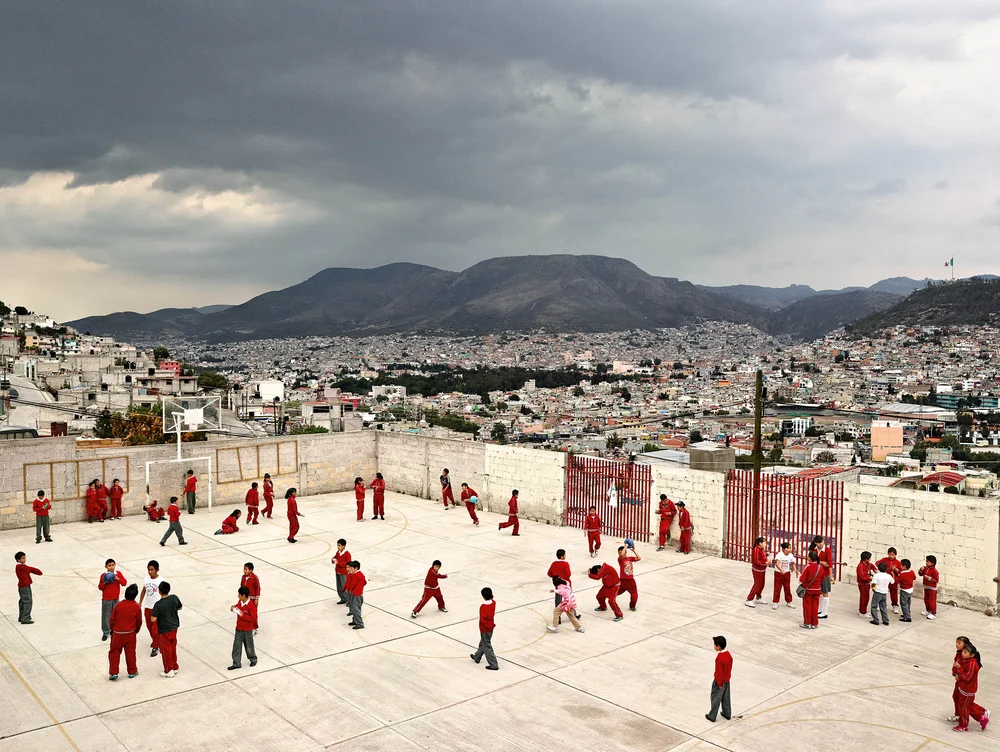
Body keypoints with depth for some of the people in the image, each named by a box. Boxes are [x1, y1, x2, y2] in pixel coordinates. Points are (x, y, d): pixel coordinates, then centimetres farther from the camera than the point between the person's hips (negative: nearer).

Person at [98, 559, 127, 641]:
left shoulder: (118, 574, -5)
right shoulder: (103, 575, -9)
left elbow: (124, 583, -10)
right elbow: (100, 587, -4)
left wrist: (118, 579, -24)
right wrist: (104, 583, -23)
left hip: (115, 599, 1)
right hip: (106, 599, -1)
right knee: (106, 616, 6)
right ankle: (106, 632, 19)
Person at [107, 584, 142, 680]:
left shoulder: (118, 605, -10)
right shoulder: (137, 607, -9)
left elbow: (112, 620, -2)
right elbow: (139, 621, 0)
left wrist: (112, 630, 15)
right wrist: (135, 631, 18)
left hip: (117, 633, 0)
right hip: (130, 633, 1)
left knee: (114, 652, 13)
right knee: (130, 653, 12)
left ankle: (113, 672, 10)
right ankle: (132, 672, 21)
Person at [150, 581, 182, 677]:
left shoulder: (159, 604, -25)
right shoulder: (174, 598, -9)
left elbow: (153, 619, -23)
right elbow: (180, 607, 9)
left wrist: (155, 613, -5)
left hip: (165, 630, -6)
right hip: (174, 627, 6)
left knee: (166, 650, 10)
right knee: (173, 648, 21)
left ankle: (169, 670, 18)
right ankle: (175, 667, 33)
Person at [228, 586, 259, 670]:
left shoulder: (251, 605, -24)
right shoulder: (239, 602, -2)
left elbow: (254, 618, -26)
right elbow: (237, 606, 20)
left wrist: (242, 615, -27)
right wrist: (233, 607, -3)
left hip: (247, 630, -6)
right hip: (239, 628, 6)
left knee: (249, 645, 11)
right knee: (237, 645, 5)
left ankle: (253, 659, 34)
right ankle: (237, 663, 14)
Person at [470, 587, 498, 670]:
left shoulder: (483, 606, -28)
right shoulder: (493, 603, -9)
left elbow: (482, 619, -27)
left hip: (485, 629, -8)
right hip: (491, 627, 8)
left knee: (487, 647, 4)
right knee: (483, 643, 26)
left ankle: (493, 665, 7)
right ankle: (477, 657, 46)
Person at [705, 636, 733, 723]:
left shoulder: (719, 658, -31)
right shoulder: (728, 654, -6)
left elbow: (719, 672, -25)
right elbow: (730, 667, 6)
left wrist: (719, 684, -15)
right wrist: (727, 678, 18)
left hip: (720, 682, -7)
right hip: (727, 680, 7)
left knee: (716, 699, 9)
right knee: (726, 698, 22)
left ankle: (712, 716, 21)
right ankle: (727, 714, 36)